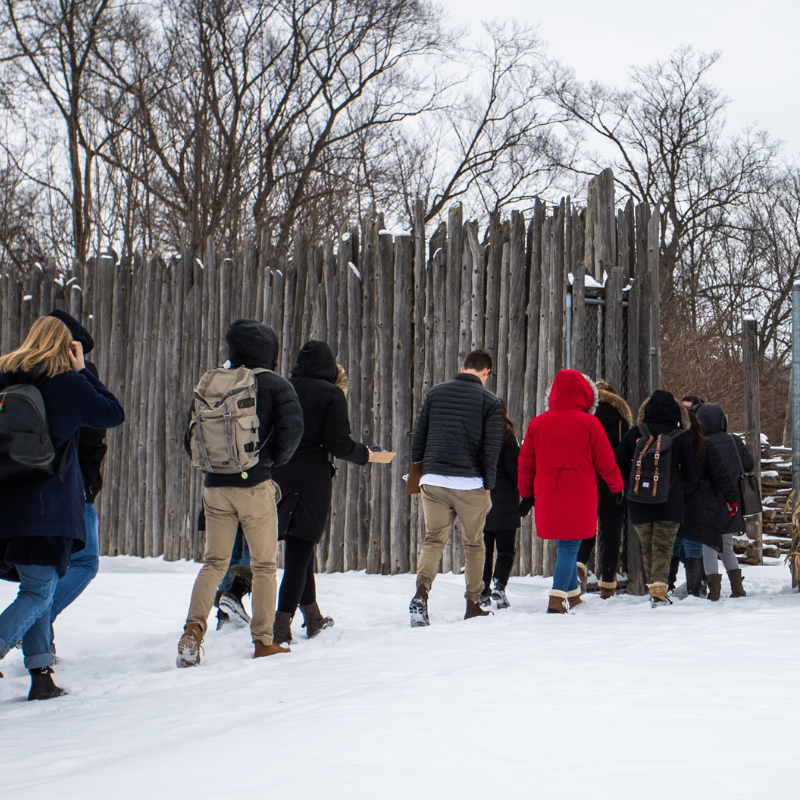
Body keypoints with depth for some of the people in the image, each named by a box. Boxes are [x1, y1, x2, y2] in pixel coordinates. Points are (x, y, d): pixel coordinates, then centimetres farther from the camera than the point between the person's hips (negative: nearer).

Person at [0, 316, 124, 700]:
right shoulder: (67, 383, -6)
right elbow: (114, 414, 6)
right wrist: (82, 371, 9)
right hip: (48, 505, -5)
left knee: (36, 587, 14)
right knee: (38, 592, -4)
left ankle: (41, 675, 9)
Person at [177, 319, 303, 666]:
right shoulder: (276, 385, -2)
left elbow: (191, 436, 8)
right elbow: (291, 429, -14)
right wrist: (272, 460, 2)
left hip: (216, 485, 3)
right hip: (255, 485, -3)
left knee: (214, 561, 11)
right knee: (264, 564, 8)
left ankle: (194, 627, -9)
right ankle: (263, 640, 8)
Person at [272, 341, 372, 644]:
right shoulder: (331, 394, -6)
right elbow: (339, 444, -11)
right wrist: (364, 454, 6)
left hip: (279, 477, 5)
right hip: (312, 479, -5)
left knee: (301, 551, 18)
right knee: (300, 552, -1)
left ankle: (313, 618, 29)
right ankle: (281, 626, -8)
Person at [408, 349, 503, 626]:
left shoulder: (436, 393, 8)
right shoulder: (490, 401, 0)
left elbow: (418, 435, 8)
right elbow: (492, 447, -5)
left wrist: (418, 473, 14)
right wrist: (488, 486, 0)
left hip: (433, 481, 2)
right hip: (471, 483, -2)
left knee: (433, 540, 4)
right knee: (473, 544, 12)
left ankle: (421, 592, -19)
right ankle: (473, 605, 15)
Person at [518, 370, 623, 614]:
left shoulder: (537, 423, 3)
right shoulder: (589, 424, -6)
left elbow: (525, 462, 9)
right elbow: (605, 461, 0)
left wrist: (526, 493, 21)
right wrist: (617, 486, 16)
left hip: (547, 497, 4)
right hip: (579, 497, -4)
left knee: (565, 546, 18)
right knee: (569, 549, -1)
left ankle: (573, 595, 26)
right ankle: (557, 597, -14)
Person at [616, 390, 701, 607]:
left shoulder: (634, 434, 1)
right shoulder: (679, 439, -2)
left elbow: (618, 466, 3)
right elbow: (693, 474, 1)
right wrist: (680, 489, 19)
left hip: (638, 505, 2)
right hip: (669, 506, -2)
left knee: (647, 548, 15)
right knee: (663, 548, -1)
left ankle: (653, 587, 18)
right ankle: (659, 589, -16)